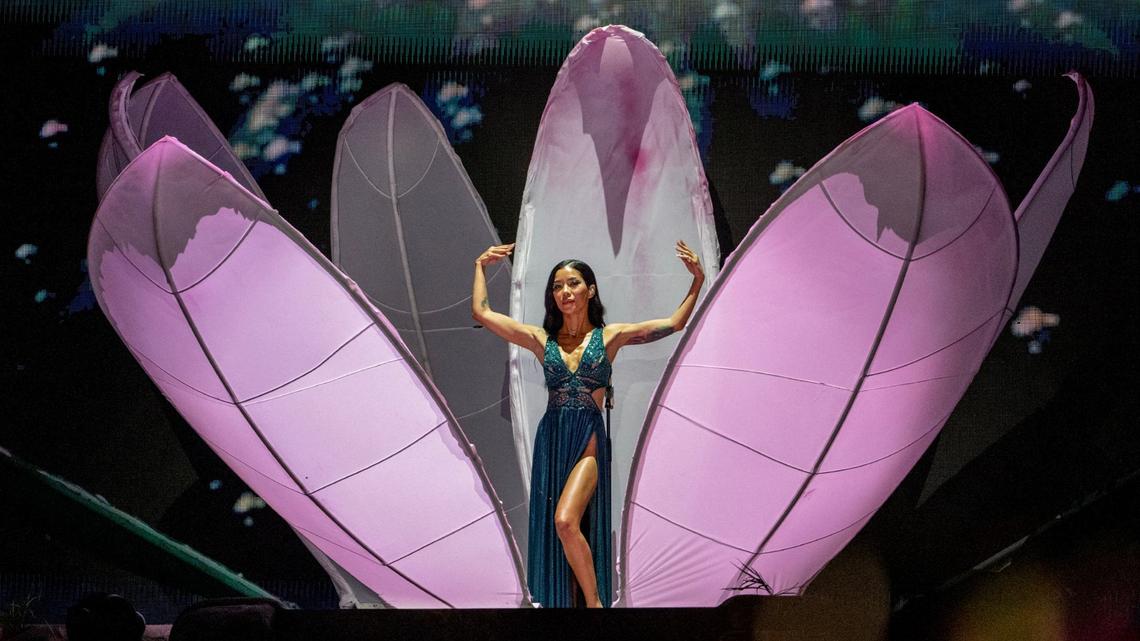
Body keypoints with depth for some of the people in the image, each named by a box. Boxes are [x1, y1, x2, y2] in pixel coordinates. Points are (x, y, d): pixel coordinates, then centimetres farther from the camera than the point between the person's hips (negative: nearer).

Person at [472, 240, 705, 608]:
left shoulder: (610, 336, 4)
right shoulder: (541, 340, 7)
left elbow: (675, 323, 4)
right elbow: (481, 313, 6)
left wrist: (697, 281, -1)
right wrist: (480, 267, 14)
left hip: (588, 440, -3)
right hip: (551, 438, 3)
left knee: (566, 522, -21)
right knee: (554, 529, 5)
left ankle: (594, 601, -7)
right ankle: (562, 601, 16)